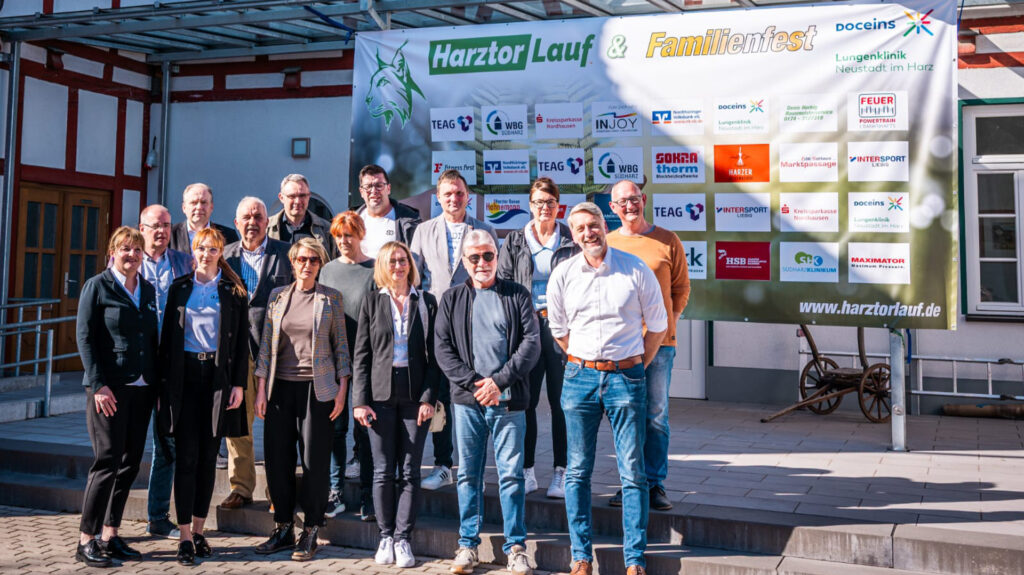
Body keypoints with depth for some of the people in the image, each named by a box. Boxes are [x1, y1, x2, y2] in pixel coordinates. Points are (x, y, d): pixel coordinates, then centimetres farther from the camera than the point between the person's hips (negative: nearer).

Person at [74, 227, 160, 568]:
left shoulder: (148, 289, 14)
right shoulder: (97, 286, -1)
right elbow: (84, 337, -6)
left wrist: (157, 383, 8)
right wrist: (98, 385, -14)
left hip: (142, 388, 6)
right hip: (110, 388, -6)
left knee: (130, 464, 7)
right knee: (107, 462, -7)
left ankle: (109, 537, 17)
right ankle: (86, 542, 2)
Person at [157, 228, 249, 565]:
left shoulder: (233, 292, 5)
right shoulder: (179, 289, 9)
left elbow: (242, 341, 3)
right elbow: (167, 336, 9)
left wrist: (239, 383, -4)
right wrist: (165, 379, 2)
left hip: (219, 377, 0)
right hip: (185, 376, 0)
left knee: (208, 457, 7)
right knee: (186, 456, -3)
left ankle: (198, 530, 17)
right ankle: (185, 535, 1)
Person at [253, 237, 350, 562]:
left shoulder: (331, 298, 3)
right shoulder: (278, 296, 9)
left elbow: (341, 345, 4)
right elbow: (266, 344, 9)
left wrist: (342, 389, -3)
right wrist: (261, 389, 4)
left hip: (317, 388, -3)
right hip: (280, 387, 3)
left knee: (315, 461, -1)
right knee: (277, 458, 4)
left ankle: (310, 534, 10)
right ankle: (283, 529, 19)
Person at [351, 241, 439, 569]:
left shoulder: (426, 302, 7)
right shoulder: (372, 302, 8)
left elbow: (434, 355, 4)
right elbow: (361, 355, 5)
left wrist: (428, 397, -6)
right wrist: (360, 400, -3)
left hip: (415, 396, 0)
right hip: (381, 395, 0)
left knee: (409, 472, 2)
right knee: (383, 471, 4)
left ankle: (403, 539, 9)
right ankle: (385, 537, 16)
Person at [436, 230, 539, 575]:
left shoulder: (517, 295, 7)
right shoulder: (452, 299, 11)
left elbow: (532, 342, -2)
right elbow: (442, 348, 3)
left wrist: (499, 381, -12)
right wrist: (473, 382, -9)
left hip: (508, 400, -1)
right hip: (467, 400, 2)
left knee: (511, 474, 1)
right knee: (468, 474, 8)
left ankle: (516, 547, 11)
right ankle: (468, 544, 19)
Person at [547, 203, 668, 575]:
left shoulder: (636, 270, -3)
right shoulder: (562, 275, 2)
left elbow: (657, 325, 7)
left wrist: (635, 368, 10)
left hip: (626, 377, -2)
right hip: (579, 376, 2)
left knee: (633, 474, 1)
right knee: (578, 472, 6)